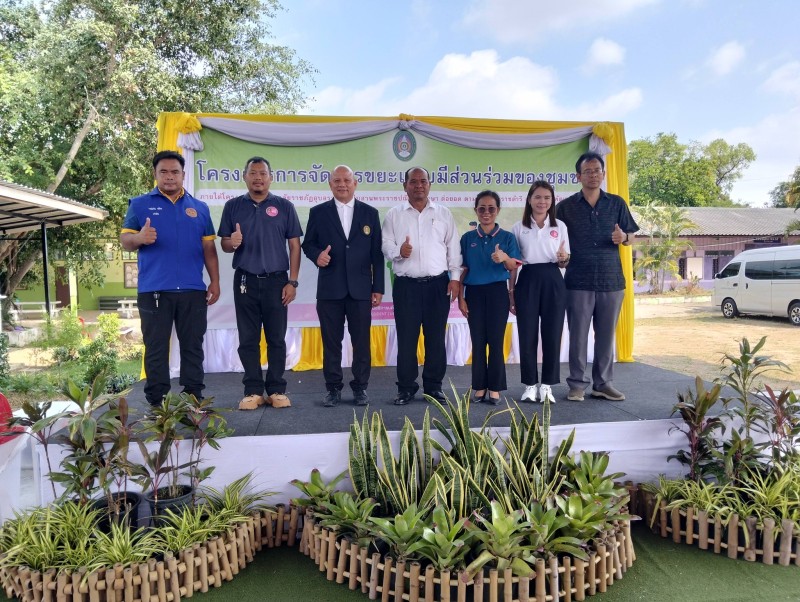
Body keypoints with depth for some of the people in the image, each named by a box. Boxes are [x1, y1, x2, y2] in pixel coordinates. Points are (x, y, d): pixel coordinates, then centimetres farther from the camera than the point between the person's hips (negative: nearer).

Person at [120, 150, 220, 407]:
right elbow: (124, 240, 1)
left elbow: (209, 248, 11)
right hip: (154, 290, -2)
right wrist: (139, 238, -22)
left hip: (193, 290, 2)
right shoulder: (140, 204, 7)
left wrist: (215, 281, 4)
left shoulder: (200, 208, 13)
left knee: (193, 346, 7)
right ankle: (156, 402, 12)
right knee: (156, 348, 4)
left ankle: (194, 399, 17)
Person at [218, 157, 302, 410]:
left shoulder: (284, 206, 4)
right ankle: (253, 390, 13)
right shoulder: (233, 206, 7)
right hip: (245, 281, 1)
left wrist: (292, 281, -4)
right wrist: (232, 242, -15)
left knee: (277, 339, 3)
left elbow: (294, 246, 3)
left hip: (276, 280, -1)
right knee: (248, 339, 5)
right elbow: (224, 244, 10)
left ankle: (276, 389, 12)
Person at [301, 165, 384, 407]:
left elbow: (377, 253, 7)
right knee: (331, 341, 5)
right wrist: (316, 254, -15)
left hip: (361, 288, 0)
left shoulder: (370, 213, 8)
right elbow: (308, 244, 10)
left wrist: (378, 287, 3)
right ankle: (333, 388, 17)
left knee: (361, 341, 5)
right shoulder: (318, 212, 6)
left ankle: (360, 387, 17)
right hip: (329, 288, 0)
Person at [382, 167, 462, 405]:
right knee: (406, 338, 1)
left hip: (438, 284, 1)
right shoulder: (394, 214, 7)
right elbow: (385, 245, 2)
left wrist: (455, 277, 0)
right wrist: (398, 251, -19)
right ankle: (406, 387, 13)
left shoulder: (443, 214, 10)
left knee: (436, 338, 6)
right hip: (406, 285, -1)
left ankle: (434, 386, 17)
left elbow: (453, 248, 7)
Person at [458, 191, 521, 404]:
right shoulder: (467, 238, 5)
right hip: (474, 292, 1)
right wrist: (460, 297, 0)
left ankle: (495, 388, 11)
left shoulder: (507, 237, 2)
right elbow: (462, 269, 5)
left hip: (497, 292, -1)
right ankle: (480, 387, 15)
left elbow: (514, 267, -2)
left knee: (496, 341, 1)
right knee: (478, 341, 5)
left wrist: (504, 257, -24)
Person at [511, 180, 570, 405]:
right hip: (527, 282, -1)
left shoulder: (560, 226, 8)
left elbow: (565, 263, 10)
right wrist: (511, 292, 2)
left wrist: (563, 258, -13)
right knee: (527, 335, 0)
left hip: (553, 282, 1)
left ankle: (547, 385, 12)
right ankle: (530, 384, 12)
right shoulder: (519, 227, 5)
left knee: (552, 334, 1)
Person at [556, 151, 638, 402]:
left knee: (606, 334, 8)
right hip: (579, 281, -2)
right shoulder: (566, 207, 4)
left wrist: (624, 237, -11)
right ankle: (577, 384, 11)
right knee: (578, 334, 1)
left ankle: (603, 383, 18)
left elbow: (630, 237, 12)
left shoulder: (617, 203, 8)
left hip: (611, 279, 2)